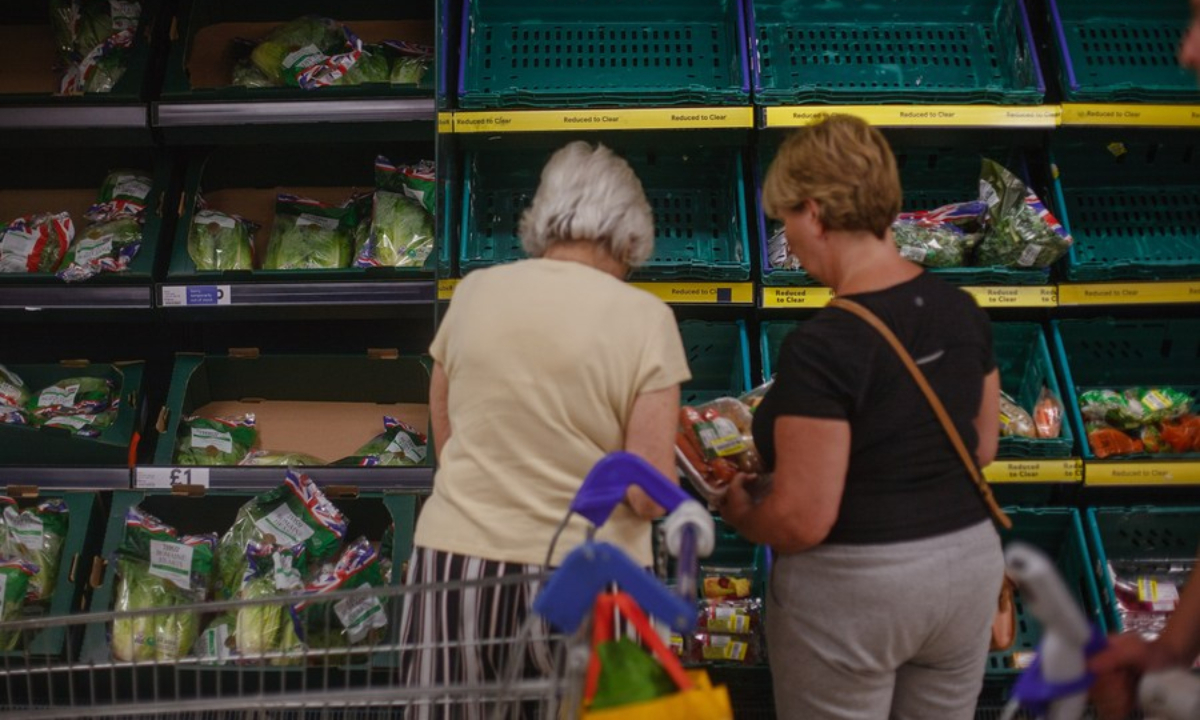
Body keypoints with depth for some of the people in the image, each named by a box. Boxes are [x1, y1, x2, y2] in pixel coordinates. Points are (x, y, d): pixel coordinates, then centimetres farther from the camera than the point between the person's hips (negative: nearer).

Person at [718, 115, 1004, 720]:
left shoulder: (823, 345, -25)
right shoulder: (961, 312, -2)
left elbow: (802, 520, -22)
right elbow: (981, 448, 10)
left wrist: (739, 514, -3)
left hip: (851, 586, -6)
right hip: (968, 562, 7)